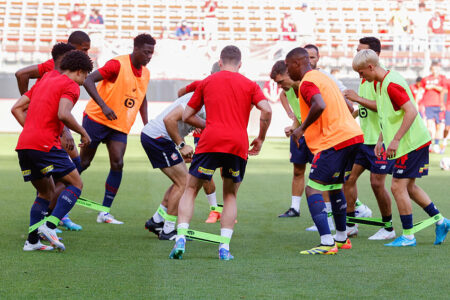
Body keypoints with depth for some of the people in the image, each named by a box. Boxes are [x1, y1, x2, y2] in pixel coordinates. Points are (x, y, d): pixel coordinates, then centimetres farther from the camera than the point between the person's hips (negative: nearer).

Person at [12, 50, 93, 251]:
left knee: (46, 192, 19)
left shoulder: (45, 80, 24)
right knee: (76, 184, 3)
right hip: (45, 145, -8)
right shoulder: (70, 86, -1)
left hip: (23, 145, 8)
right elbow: (63, 114, -18)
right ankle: (50, 225, -14)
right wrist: (83, 133, -5)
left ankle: (32, 241, 9)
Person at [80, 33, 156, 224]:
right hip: (97, 120, -6)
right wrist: (104, 106, -33)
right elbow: (88, 81, -24)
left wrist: (146, 125, 16)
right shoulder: (118, 65, -17)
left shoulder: (145, 73, 6)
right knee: (84, 162, 0)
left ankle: (104, 212, -6)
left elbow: (142, 98, 24)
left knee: (117, 164, -10)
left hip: (120, 126, 6)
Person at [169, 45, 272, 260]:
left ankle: (181, 237, -11)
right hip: (239, 144, 1)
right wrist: (260, 139, 7)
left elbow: (187, 116, 18)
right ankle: (224, 247, 3)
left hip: (210, 142, -1)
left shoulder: (207, 82, 16)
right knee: (230, 196, 16)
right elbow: (266, 110, -4)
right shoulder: (249, 85, 13)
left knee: (190, 190, 9)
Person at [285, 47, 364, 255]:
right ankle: (341, 238, 33)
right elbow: (346, 106, 27)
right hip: (354, 135, 10)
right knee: (334, 187, 25)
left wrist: (302, 128, -14)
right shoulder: (324, 78, 22)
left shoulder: (307, 83, -8)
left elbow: (319, 105, -27)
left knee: (313, 189, -9)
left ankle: (327, 243, -19)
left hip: (335, 141, -10)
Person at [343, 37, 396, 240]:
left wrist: (358, 99, -23)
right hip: (364, 138, 9)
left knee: (377, 182, -7)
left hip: (380, 139, -9)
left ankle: (388, 228, 8)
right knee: (348, 176, 3)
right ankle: (350, 225, 11)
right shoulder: (364, 77, 14)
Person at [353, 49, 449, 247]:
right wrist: (381, 140, 18)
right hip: (411, 142, 10)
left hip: (411, 143, -10)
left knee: (398, 187, -8)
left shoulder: (392, 84, -20)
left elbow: (411, 111, -26)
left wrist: (395, 140, -25)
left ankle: (408, 236, -2)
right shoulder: (380, 83, 12)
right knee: (408, 187, 15)